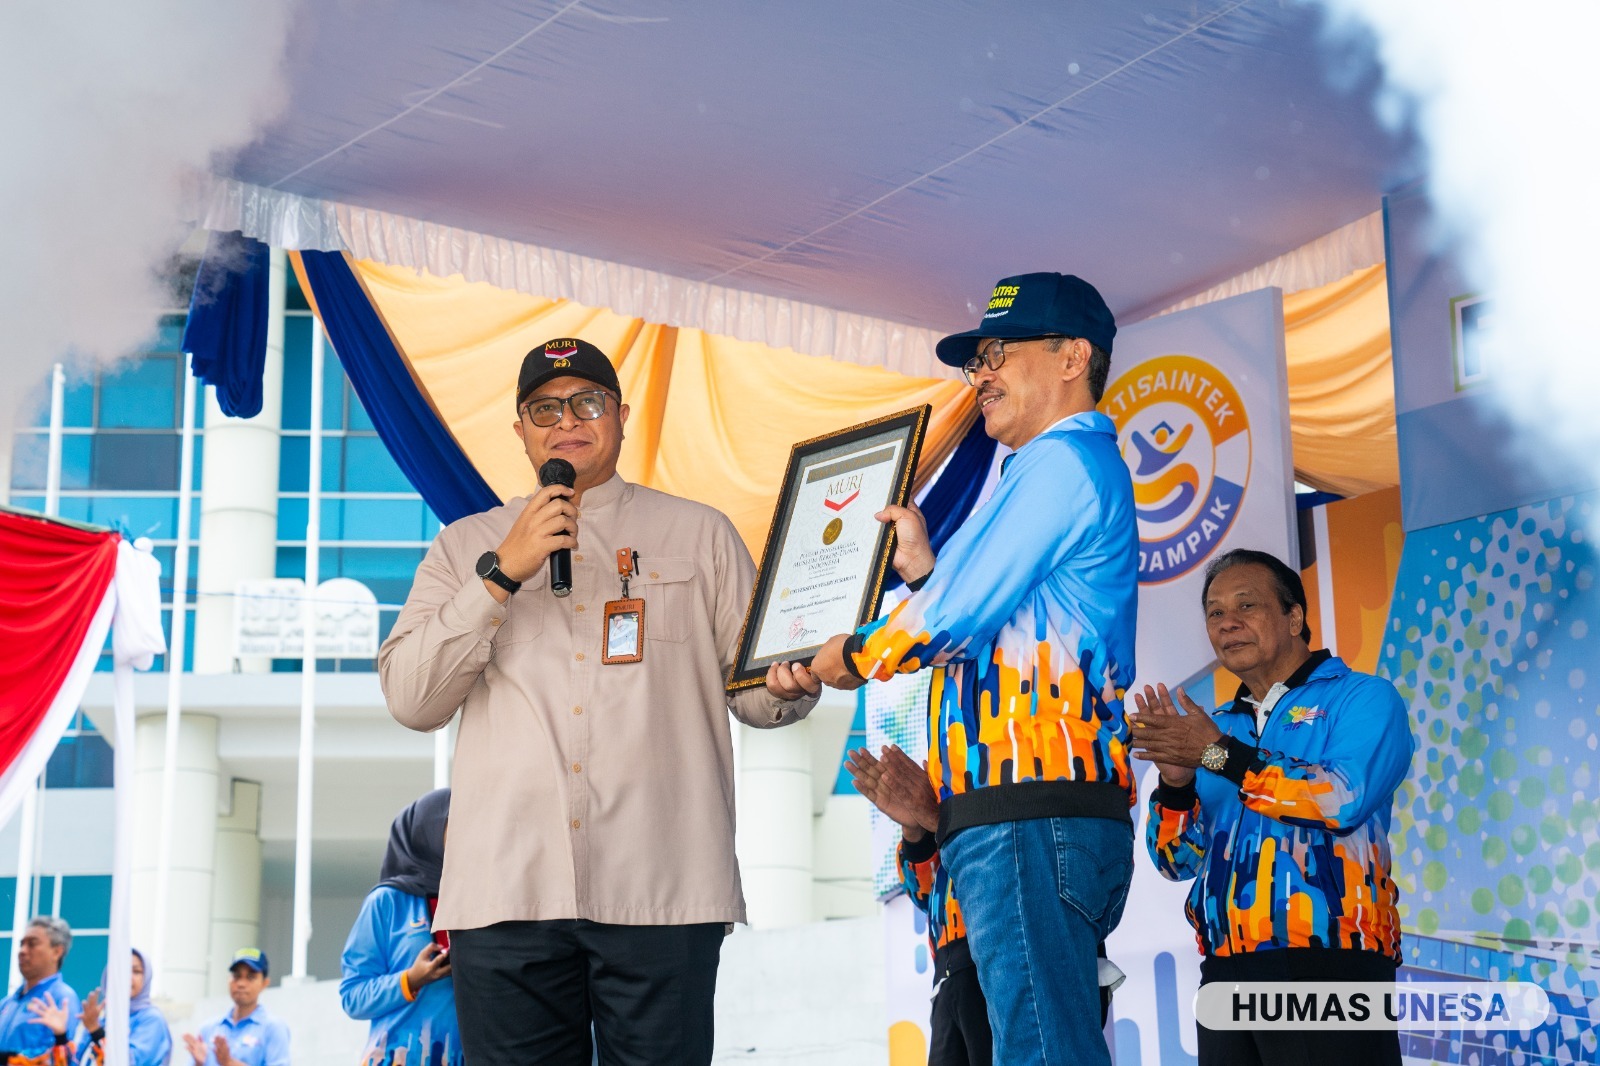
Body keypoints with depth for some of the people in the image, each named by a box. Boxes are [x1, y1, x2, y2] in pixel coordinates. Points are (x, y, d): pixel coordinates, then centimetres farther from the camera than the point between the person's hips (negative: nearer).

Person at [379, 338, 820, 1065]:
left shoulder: (700, 534, 15)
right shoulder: (466, 545, 17)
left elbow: (747, 687, 11)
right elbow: (410, 699, 5)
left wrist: (789, 688, -13)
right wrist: (502, 573, -5)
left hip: (659, 891, -1)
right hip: (506, 890, 1)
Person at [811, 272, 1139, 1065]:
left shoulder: (1062, 460, -6)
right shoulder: (1081, 468, 27)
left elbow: (956, 618, -12)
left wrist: (854, 654, 4)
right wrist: (921, 569, 20)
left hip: (1029, 813, -11)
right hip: (1030, 812, 11)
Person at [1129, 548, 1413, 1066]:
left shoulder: (1361, 698, 2)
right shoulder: (1216, 727, 17)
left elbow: (1347, 798, -16)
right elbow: (1178, 861, 14)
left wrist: (1217, 754, -13)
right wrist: (1175, 781, -6)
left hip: (1326, 964, -5)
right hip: (1225, 975, 5)